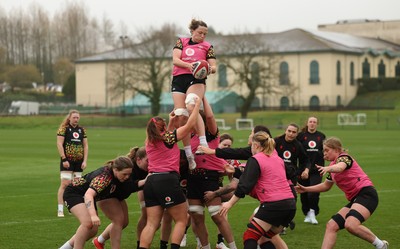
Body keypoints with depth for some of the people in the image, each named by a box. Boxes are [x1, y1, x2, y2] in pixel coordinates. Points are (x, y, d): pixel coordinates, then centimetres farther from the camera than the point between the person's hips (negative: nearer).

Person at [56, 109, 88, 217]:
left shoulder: (82, 130, 12)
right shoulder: (64, 128, -3)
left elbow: (85, 145, 13)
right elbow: (59, 144, -9)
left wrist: (85, 160, 4)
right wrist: (64, 159, -15)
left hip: (79, 162, 5)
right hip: (67, 161, -5)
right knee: (65, 184, -11)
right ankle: (60, 210, -10)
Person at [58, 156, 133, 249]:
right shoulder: (104, 177, -36)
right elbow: (89, 194, -48)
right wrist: (93, 215, -61)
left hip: (87, 198, 9)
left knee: (93, 230, 4)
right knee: (87, 223, -30)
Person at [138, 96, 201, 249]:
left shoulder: (149, 142, 19)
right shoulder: (168, 137, 2)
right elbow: (190, 124, 1)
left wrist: (171, 123, 38)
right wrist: (197, 105, 11)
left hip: (150, 181, 6)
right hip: (168, 180, -6)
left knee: (152, 223, 4)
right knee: (181, 220, 4)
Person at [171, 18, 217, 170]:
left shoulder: (207, 46, 14)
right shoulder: (181, 42, 16)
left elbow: (214, 67, 9)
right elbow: (175, 60, 2)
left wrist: (210, 69, -17)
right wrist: (188, 65, -18)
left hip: (196, 79, -2)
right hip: (178, 79, 3)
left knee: (191, 107, -31)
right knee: (181, 116, -9)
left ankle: (203, 144, -34)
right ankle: (188, 154, -6)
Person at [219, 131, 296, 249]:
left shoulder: (255, 160, -2)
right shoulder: (278, 159, 19)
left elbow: (245, 185, -9)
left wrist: (230, 203, -4)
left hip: (273, 204, -7)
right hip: (290, 204, 7)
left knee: (250, 237, -5)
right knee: (268, 236, 21)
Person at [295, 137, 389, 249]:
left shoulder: (344, 157, -4)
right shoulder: (332, 166, 22)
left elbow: (340, 167, -29)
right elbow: (326, 186, 34)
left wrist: (327, 168, -50)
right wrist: (305, 189, 25)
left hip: (366, 194, -9)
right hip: (355, 199, 9)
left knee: (350, 225, -30)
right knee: (331, 226, -3)